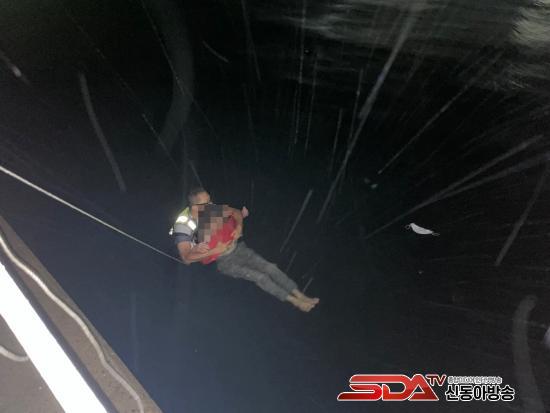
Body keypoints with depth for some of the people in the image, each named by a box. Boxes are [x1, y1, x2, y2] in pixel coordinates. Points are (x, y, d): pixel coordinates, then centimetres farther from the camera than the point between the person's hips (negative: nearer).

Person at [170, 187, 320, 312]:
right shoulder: (184, 225, -22)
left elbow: (236, 212, 0)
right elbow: (187, 258, -26)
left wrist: (239, 227, -21)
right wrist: (216, 250, -33)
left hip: (237, 247, 4)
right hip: (223, 261, -4)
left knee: (270, 267, -5)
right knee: (260, 277, -13)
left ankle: (301, 296, 4)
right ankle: (294, 301, 1)